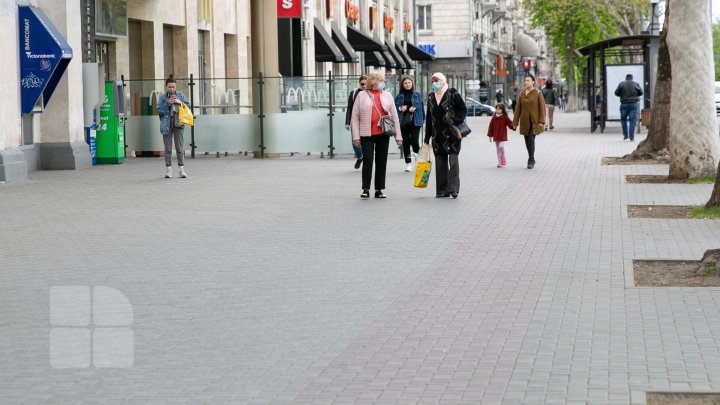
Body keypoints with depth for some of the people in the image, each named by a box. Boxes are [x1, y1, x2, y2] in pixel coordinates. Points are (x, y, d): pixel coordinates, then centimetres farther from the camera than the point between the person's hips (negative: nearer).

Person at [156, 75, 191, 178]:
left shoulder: (180, 95, 6)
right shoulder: (162, 97, 3)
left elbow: (188, 105, 7)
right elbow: (159, 110, -2)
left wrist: (180, 103, -9)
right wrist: (168, 103, -12)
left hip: (178, 123, 0)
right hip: (166, 124, 0)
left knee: (179, 147, -1)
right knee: (168, 148, 5)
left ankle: (181, 168, 2)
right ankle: (168, 169, 10)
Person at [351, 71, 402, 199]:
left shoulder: (387, 96, 11)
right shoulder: (362, 95, 3)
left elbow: (395, 116, 10)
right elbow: (355, 117, 2)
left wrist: (398, 136, 5)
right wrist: (356, 136, -6)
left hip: (383, 133, 3)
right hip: (367, 134, -3)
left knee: (382, 162, 5)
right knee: (367, 160, -9)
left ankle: (379, 190, 13)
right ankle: (366, 189, -1)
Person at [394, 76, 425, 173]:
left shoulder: (417, 95, 6)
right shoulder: (399, 96, 7)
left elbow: (421, 106, 4)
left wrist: (422, 120, -8)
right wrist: (400, 108, -11)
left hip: (415, 121, -2)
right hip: (404, 122, 2)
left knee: (414, 141, -11)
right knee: (405, 142, 3)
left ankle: (416, 153, 22)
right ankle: (408, 163, 12)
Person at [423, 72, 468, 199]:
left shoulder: (453, 94, -3)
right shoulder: (431, 97, 12)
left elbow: (463, 110, -2)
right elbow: (429, 117, 15)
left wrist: (455, 122, -14)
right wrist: (427, 137, 13)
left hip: (452, 133, -5)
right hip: (438, 135, 5)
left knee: (453, 159, -8)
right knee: (440, 161, 5)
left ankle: (453, 188, -9)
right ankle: (442, 190, 9)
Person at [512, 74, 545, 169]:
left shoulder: (538, 93, -6)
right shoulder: (521, 94, 5)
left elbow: (542, 107, -7)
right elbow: (518, 108, 5)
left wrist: (541, 121, -13)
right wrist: (515, 122, 3)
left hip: (534, 121, -4)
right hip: (525, 121, 4)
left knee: (531, 139, -14)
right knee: (527, 141, 9)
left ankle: (531, 161, -7)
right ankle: (532, 159, 25)